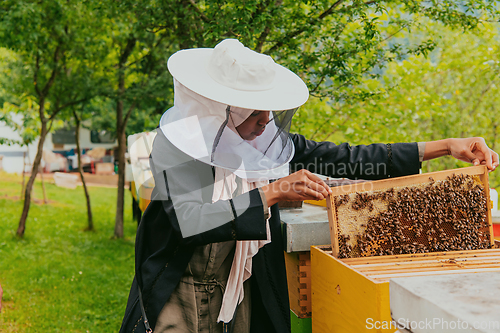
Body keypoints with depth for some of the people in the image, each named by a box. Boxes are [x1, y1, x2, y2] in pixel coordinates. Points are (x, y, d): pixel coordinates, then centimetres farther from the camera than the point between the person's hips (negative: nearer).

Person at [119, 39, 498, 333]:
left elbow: (345, 158, -7)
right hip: (179, 294, -3)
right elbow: (188, 223, -29)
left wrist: (444, 147, -11)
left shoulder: (268, 140, -5)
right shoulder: (177, 142, -17)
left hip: (243, 292, 4)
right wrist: (272, 192, -31)